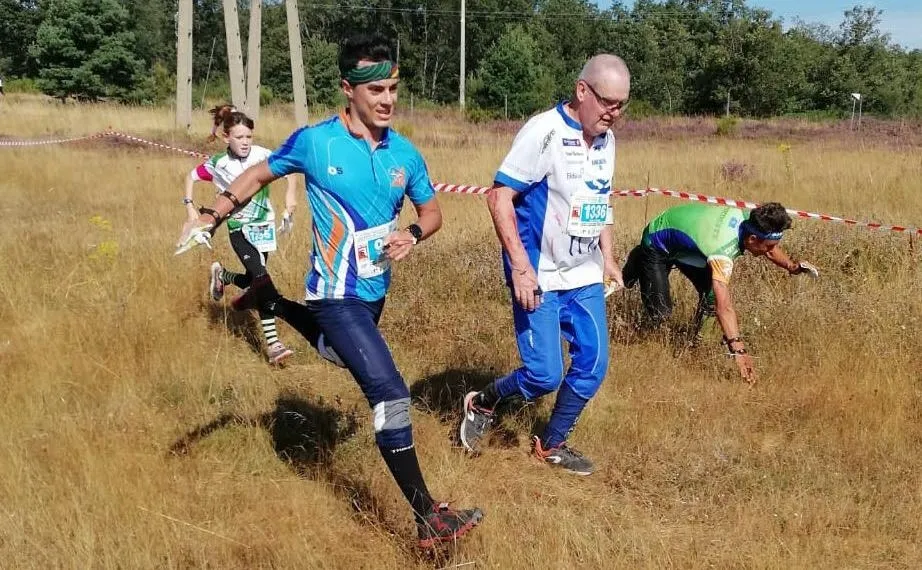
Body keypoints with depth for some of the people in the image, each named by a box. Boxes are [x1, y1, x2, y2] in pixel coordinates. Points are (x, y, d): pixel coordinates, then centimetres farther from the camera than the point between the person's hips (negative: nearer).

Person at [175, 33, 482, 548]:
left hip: (376, 291, 7)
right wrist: (211, 219, -6)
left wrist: (413, 235, -12)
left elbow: (432, 211, 10)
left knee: (337, 354, 34)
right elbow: (259, 176, 2)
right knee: (391, 392, -18)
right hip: (337, 295, -7)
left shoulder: (405, 153, -3)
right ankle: (428, 515, -13)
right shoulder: (315, 142, -15)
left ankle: (272, 301, 54)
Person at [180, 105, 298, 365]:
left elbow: (289, 172, 1)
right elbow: (191, 177, 8)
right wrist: (190, 207, -1)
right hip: (240, 230, -3)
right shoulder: (217, 164, -9)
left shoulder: (262, 155, -9)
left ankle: (221, 275, 47)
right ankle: (272, 343, -20)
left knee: (254, 280, 13)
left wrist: (290, 195, -15)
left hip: (264, 226, 3)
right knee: (262, 279, -19)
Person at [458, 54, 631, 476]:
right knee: (544, 375, -7)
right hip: (540, 279, -7)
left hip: (585, 278, 7)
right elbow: (499, 197, -19)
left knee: (592, 367, 6)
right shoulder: (543, 132, -17)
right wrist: (521, 267, -24)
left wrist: (609, 259, 15)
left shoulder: (606, 140, 6)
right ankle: (481, 404, 22)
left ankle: (552, 445, 26)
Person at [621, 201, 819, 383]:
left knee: (712, 294, -10)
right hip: (656, 244, -7)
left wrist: (792, 266, -12)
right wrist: (738, 350, -59)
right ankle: (637, 263, 14)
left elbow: (769, 247, 6)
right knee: (659, 315, -8)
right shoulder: (722, 249, -43)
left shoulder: (747, 218, -20)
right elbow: (724, 305, -52)